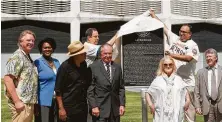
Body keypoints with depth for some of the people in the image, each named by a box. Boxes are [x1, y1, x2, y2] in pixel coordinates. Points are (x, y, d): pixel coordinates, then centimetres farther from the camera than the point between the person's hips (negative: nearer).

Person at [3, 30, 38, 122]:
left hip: (29, 102, 9)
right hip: (22, 103, -9)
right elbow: (7, 79, -20)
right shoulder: (17, 57, -11)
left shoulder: (28, 58, 17)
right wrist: (17, 101, -23)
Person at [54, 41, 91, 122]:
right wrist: (61, 108, -13)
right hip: (68, 109, -6)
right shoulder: (65, 67, -11)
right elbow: (58, 90, -10)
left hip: (82, 108, 6)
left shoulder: (84, 65, 6)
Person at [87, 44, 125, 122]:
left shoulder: (117, 67, 9)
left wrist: (122, 104, 3)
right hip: (99, 108, -4)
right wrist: (93, 106, -12)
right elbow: (90, 90, -6)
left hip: (115, 108, 4)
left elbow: (121, 88, 11)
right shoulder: (93, 67, -5)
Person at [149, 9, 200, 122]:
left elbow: (188, 58, -24)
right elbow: (163, 27, 16)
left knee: (188, 106, 1)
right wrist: (153, 15, 20)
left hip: (186, 81, -5)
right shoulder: (174, 38, 9)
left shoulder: (193, 45, -6)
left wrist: (172, 55, -26)